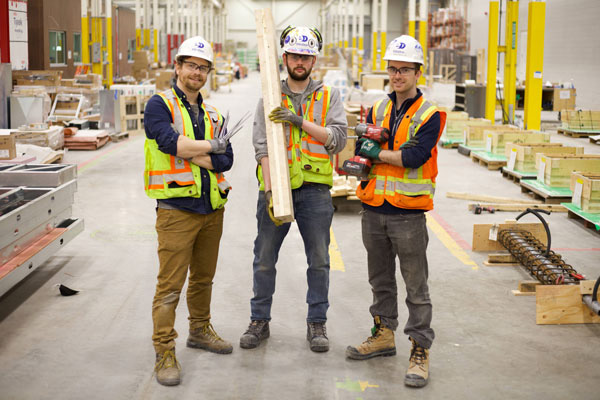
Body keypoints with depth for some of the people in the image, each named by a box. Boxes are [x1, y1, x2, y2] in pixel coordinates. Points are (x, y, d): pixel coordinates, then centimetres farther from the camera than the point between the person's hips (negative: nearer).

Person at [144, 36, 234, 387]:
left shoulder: (213, 115, 14)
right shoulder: (160, 105, -2)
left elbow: (226, 160, 1)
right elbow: (168, 140, -21)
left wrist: (189, 153, -13)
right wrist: (208, 147, -9)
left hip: (212, 207, 6)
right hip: (176, 209, -6)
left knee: (204, 277, 19)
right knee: (171, 284, -5)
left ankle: (200, 331, 36)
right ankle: (165, 352, 2)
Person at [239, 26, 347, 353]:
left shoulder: (329, 96, 7)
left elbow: (338, 139, -6)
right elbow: (262, 145, -5)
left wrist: (301, 121, -18)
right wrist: (269, 189, -16)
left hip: (314, 188, 0)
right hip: (275, 186, 0)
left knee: (319, 260, 6)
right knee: (264, 259, 7)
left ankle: (317, 323, 20)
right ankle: (259, 321, 21)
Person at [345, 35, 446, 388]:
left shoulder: (430, 115, -7)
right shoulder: (377, 111, 10)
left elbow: (415, 156, -20)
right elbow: (362, 152, 4)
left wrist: (377, 152, -13)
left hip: (408, 214, -5)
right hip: (375, 210, 6)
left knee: (416, 286, 1)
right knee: (381, 279, 18)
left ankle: (421, 351, 9)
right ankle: (384, 335, 34)